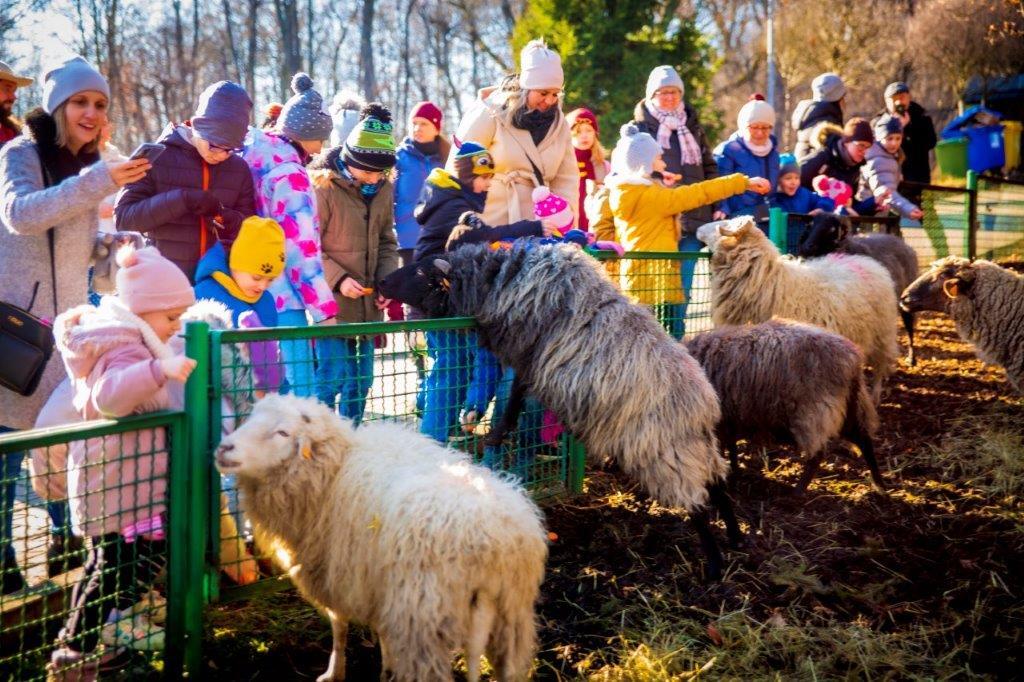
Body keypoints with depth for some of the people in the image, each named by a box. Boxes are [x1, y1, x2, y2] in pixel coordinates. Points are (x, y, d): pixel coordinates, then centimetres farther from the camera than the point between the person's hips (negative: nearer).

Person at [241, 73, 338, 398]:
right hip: (283, 300, -9)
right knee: (300, 394, -8)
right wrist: (324, 308, -15)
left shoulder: (255, 158, 8)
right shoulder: (290, 175, -14)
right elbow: (302, 248, -17)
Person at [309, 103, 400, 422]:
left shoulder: (383, 189, 7)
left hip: (367, 304, 7)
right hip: (332, 303, -6)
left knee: (361, 380, 12)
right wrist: (338, 278, -19)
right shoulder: (323, 186, -12)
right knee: (332, 377, -10)